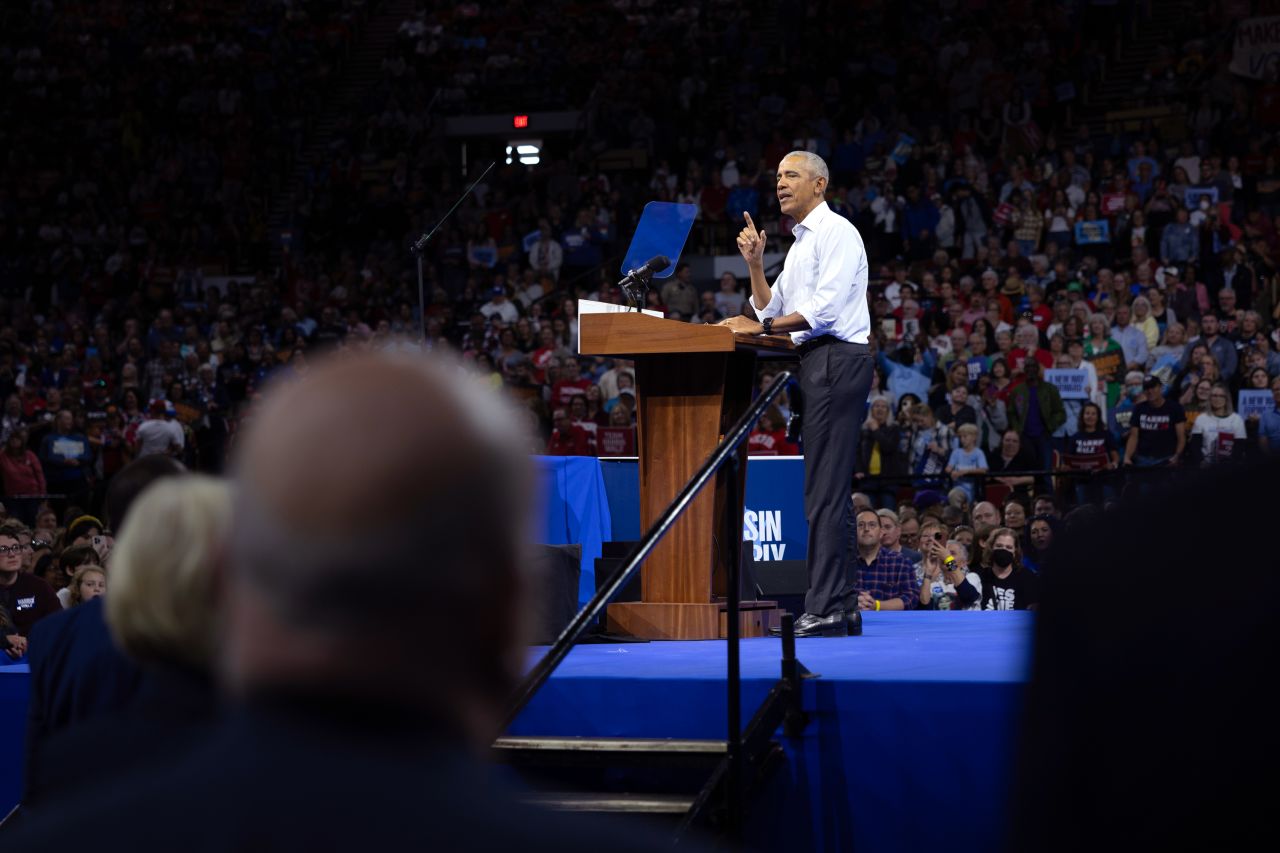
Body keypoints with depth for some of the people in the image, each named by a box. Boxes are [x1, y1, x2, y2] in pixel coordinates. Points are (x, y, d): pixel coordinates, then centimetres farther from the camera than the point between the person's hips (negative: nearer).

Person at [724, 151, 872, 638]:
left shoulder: (837, 233, -6)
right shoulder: (800, 244, 23)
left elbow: (825, 308, -17)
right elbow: (772, 310, 21)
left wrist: (763, 327, -16)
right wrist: (755, 264, 9)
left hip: (837, 357, -10)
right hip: (813, 362, 10)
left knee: (824, 486, -14)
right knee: (826, 486, 8)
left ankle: (825, 606, -17)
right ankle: (836, 598, 10)